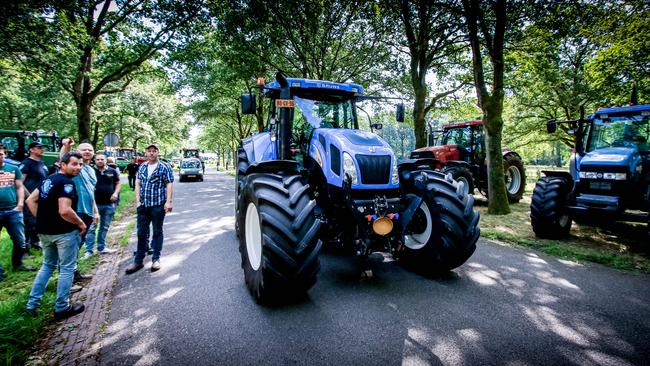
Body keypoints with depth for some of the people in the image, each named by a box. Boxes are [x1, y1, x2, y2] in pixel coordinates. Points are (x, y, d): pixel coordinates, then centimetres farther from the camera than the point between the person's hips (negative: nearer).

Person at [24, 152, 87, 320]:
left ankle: (31, 304, 25)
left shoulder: (48, 179, 10)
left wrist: (42, 219, 11)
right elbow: (64, 211, -29)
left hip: (45, 231, 9)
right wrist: (80, 223, -14)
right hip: (64, 232, -9)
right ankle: (62, 307, 14)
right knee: (67, 268, 5)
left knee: (48, 265, 24)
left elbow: (31, 200, 14)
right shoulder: (67, 182, -19)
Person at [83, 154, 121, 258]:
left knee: (105, 227, 13)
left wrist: (116, 193, -1)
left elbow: (118, 182, 15)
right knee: (91, 227, -1)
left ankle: (101, 247, 24)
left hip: (109, 204, 3)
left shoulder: (112, 171, 4)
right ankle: (89, 250, 5)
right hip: (95, 203, -3)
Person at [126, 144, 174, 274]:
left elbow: (169, 185, -8)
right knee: (141, 233, 8)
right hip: (143, 205, 4)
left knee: (157, 232, 7)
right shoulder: (142, 167, 11)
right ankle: (138, 261, 17)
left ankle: (156, 259, 18)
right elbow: (138, 184, 11)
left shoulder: (165, 167, -3)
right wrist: (137, 200, 2)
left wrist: (168, 201, -16)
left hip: (158, 205, -4)